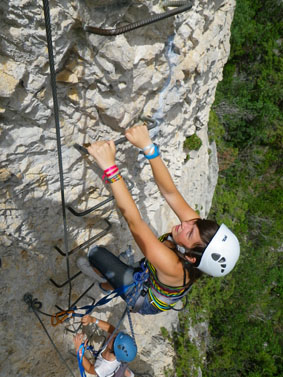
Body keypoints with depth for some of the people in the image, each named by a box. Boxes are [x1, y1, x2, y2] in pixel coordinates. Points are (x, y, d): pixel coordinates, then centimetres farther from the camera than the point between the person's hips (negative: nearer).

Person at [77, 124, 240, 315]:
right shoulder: (197, 227, -31)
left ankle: (107, 284, 36)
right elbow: (169, 192, -34)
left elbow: (134, 221, -55)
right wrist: (148, 146, -42)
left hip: (145, 303, -5)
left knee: (96, 252, 4)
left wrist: (110, 167, -61)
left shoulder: (173, 267, -47)